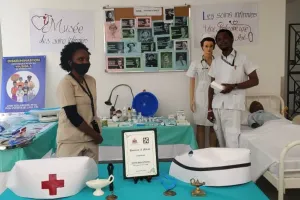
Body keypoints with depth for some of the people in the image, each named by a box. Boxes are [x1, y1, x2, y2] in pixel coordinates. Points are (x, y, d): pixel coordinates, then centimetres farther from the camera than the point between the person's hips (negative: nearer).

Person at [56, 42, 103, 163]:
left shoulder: (91, 81, 7)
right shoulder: (65, 83, -14)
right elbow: (73, 116, -18)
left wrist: (95, 134, 6)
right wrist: (95, 135, -11)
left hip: (90, 139, 6)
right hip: (71, 142, -6)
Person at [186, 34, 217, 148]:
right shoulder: (196, 63, 1)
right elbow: (192, 83, 1)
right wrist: (191, 100, -5)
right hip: (201, 97, -1)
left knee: (214, 126, 7)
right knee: (200, 126, 4)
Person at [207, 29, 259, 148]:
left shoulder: (242, 59, 0)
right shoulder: (216, 62, 12)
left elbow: (255, 80, -2)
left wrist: (234, 86, -15)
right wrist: (209, 108, 8)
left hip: (233, 105, -5)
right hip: (216, 106, 5)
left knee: (232, 142, -9)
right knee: (221, 141, 10)